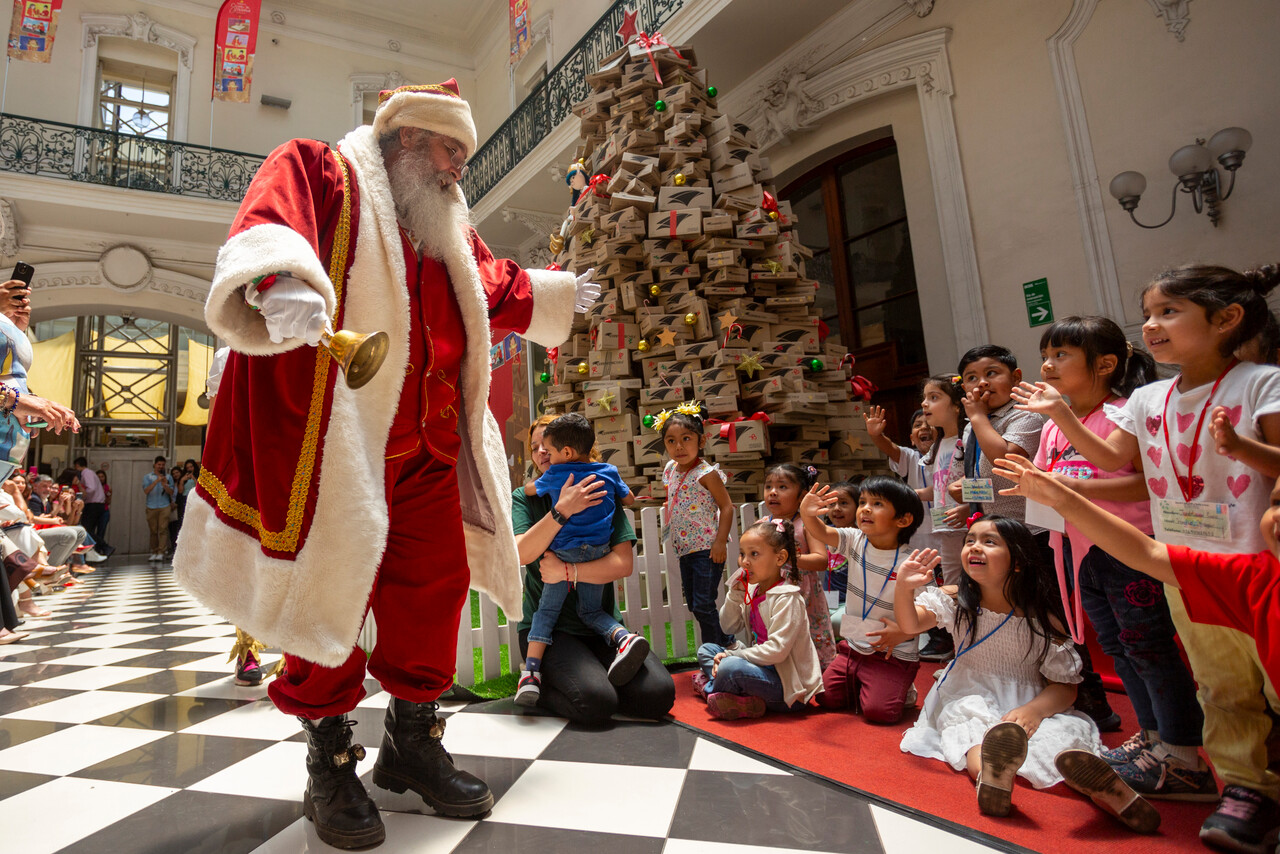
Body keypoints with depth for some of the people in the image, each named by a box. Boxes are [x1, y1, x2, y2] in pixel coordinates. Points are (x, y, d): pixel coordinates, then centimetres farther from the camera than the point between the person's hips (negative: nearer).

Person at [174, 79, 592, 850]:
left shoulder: (447, 225, 22)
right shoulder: (318, 172, 1)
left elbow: (499, 285, 37)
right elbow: (266, 225, -21)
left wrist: (560, 293, 47)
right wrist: (280, 281, -42)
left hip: (426, 450, 7)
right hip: (332, 439, -6)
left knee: (435, 585, 8)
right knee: (330, 588, 0)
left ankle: (414, 740, 27)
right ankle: (331, 760, 20)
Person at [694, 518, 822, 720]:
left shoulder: (787, 598, -18)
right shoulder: (752, 591, 6)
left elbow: (776, 651, -25)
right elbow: (729, 628, 10)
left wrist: (733, 655, -19)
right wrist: (735, 593, -5)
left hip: (788, 686, -9)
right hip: (763, 667, 9)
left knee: (731, 667, -32)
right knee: (706, 650, 11)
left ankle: (709, 688, 0)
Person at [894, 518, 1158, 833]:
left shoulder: (1041, 620, -5)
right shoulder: (956, 602, 1)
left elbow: (1065, 686, -4)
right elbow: (910, 624, -10)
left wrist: (1033, 710, -25)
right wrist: (903, 588, -31)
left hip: (1028, 703, 1)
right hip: (970, 698, 0)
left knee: (1068, 727, -28)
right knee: (967, 719, -33)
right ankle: (988, 769, -61)